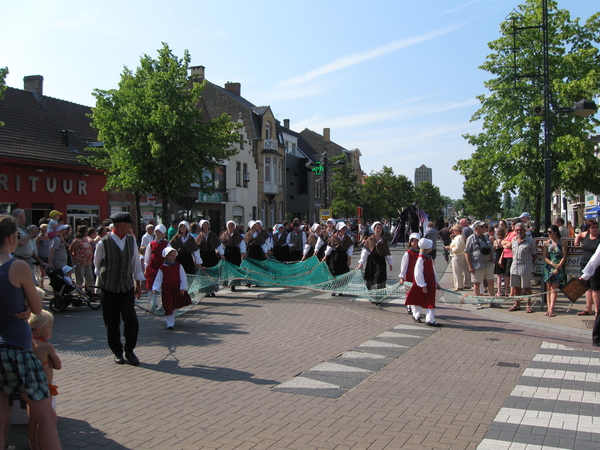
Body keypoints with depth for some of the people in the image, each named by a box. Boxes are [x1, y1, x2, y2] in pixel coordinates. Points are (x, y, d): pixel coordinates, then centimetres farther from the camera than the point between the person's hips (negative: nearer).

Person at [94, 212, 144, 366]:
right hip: (109, 289, -3)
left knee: (131, 321, -4)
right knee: (112, 323, 5)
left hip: (127, 288, 3)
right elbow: (97, 264, 6)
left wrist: (139, 284, 11)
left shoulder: (131, 240, 2)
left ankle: (129, 351, 13)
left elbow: (136, 262, 10)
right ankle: (117, 352, 22)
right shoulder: (103, 243, -11)